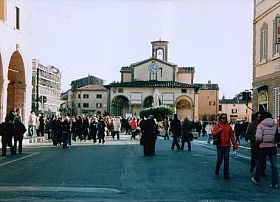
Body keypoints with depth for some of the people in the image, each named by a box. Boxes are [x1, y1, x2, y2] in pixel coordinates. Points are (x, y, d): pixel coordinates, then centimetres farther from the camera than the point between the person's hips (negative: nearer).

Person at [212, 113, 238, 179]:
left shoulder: (228, 126, 7)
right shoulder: (217, 126, 2)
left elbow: (232, 136, 7)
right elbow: (213, 134, -6)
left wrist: (235, 145, 4)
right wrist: (219, 131, -20)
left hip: (227, 146, 2)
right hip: (220, 146, -2)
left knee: (226, 160, 1)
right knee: (219, 160, 1)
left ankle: (226, 175, 6)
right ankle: (217, 171, 26)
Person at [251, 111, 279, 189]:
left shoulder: (261, 125, -6)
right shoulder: (275, 125, 5)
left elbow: (258, 137, -14)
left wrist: (259, 141, 6)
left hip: (263, 146, -2)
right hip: (273, 146, 2)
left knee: (260, 163, 15)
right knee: (274, 165, 5)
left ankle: (256, 179, 29)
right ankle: (275, 183, 3)